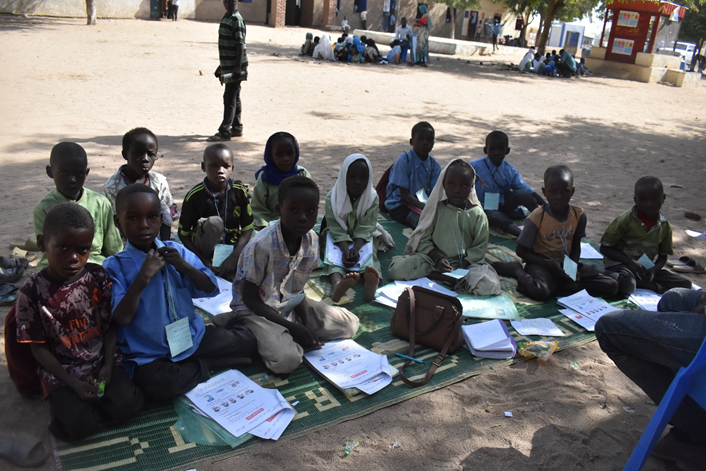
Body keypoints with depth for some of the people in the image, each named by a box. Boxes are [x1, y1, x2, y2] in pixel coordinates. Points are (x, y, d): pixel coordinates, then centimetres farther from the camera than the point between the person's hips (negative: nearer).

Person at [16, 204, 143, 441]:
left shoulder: (99, 277, -6)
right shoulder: (32, 293, -12)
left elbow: (111, 325, 1)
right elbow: (38, 347, -6)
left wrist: (108, 367, -10)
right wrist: (73, 383, -14)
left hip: (102, 361, 2)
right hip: (61, 371, -2)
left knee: (126, 405, -18)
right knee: (80, 425, -20)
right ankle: (66, 401, 11)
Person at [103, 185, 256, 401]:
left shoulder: (176, 250, 2)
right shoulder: (115, 266, -7)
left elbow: (210, 289, 0)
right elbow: (121, 318, -16)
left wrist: (184, 266, -15)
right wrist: (143, 277, -25)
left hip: (193, 337, 3)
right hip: (149, 354, -3)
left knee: (246, 340, -10)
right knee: (158, 385, -34)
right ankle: (207, 365, -8)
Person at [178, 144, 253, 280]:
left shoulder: (239, 192, -8)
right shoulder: (194, 196, -12)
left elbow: (247, 229, -5)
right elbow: (183, 234, -7)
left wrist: (233, 258, -18)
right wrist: (205, 262, -18)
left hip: (233, 247, 2)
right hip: (204, 250, -2)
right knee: (214, 222, -32)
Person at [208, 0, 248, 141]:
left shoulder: (237, 20, -12)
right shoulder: (226, 18, 16)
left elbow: (240, 45, -17)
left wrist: (238, 66, -23)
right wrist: (222, 65, 23)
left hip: (234, 67, -9)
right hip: (228, 66, 9)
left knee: (230, 99, -8)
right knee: (234, 98, 13)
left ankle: (224, 131, -6)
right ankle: (237, 128, 21)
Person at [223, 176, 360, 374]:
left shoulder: (312, 240, -8)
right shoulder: (261, 245, -27)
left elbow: (298, 290, 2)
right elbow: (249, 298, -17)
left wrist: (306, 326, -13)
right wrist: (291, 327, -20)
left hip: (289, 305, 7)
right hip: (255, 308, -7)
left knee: (350, 323, -1)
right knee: (287, 360, -34)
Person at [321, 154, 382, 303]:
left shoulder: (372, 198, -12)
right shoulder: (332, 198, -16)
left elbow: (365, 229, -19)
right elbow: (337, 230, -21)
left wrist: (356, 248, -38)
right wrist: (345, 250, -38)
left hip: (362, 239, 1)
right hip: (338, 239, -1)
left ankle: (372, 283, -63)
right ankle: (338, 283, -64)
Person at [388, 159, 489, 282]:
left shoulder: (477, 214, -1)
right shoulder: (436, 208, 0)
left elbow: (479, 248, 0)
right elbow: (424, 239, -1)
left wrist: (461, 265, -15)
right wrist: (438, 259, -17)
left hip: (464, 262, 0)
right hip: (433, 257, 0)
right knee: (396, 271, -21)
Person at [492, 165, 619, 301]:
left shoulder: (579, 215, -3)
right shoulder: (537, 217, -15)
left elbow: (576, 246, 9)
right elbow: (521, 250, -10)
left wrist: (573, 266, -11)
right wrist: (548, 264, -20)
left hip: (566, 264, 5)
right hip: (541, 263, -5)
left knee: (611, 286, -9)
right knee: (539, 291, -38)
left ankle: (556, 284, -10)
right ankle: (518, 270, -5)